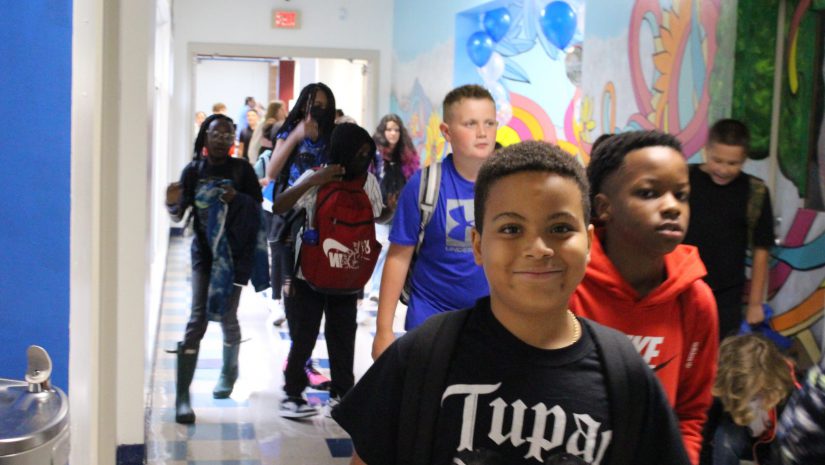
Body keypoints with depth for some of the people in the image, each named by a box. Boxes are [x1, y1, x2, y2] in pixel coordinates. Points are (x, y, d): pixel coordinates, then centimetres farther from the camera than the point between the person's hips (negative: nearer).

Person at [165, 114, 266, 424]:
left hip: (235, 253, 0)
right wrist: (173, 203, -21)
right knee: (197, 319, -9)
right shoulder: (193, 171, -1)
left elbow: (258, 207, 0)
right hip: (204, 251, 0)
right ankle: (182, 396, -9)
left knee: (227, 317, 7)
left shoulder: (242, 169, -4)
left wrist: (237, 198, -20)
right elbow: (179, 215, 1)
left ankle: (229, 372, 36)